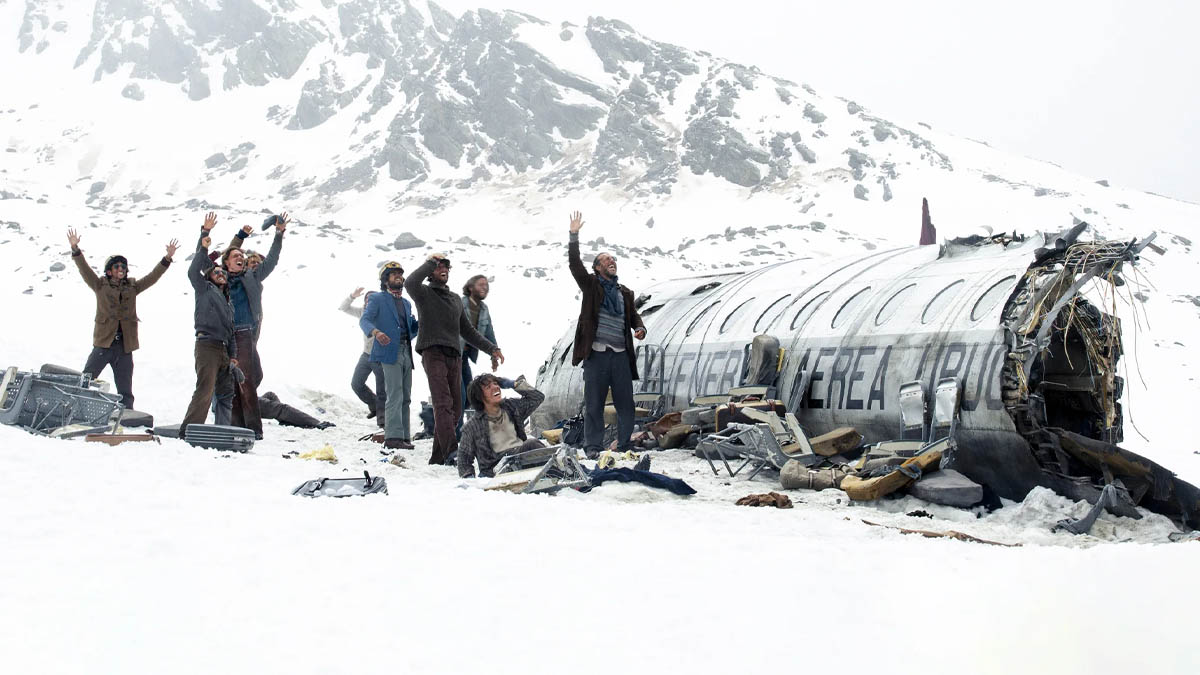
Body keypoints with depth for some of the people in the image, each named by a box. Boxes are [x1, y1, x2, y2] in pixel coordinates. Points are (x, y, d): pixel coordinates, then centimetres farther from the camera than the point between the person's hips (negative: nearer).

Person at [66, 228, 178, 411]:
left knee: (125, 391, 8)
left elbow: (153, 277, 8)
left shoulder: (132, 287, 12)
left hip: (125, 347, 3)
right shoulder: (100, 286, 5)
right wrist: (75, 250, -17)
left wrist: (167, 258, -2)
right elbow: (85, 270, -5)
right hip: (103, 343, -3)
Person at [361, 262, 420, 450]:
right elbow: (365, 320, -10)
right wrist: (375, 332, -31)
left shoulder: (406, 303, 25)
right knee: (395, 396, -14)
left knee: (405, 397, 7)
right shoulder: (377, 299, 4)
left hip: (406, 352, 7)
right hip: (389, 351, -7)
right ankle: (393, 437, -16)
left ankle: (404, 436, 11)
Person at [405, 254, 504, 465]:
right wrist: (430, 262, -6)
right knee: (443, 404, -19)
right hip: (433, 353, -7)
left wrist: (491, 348, 24)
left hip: (454, 357, 7)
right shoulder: (424, 293, 7)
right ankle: (451, 452, -30)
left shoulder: (456, 299, 26)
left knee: (454, 410, 2)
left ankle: (438, 456, 8)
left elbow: (467, 331, 30)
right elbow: (410, 283, -18)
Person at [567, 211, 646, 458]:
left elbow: (633, 316, 23)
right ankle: (593, 447, 6)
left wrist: (640, 329, 0)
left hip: (621, 354, 4)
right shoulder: (591, 285, 7)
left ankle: (625, 447, 12)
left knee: (626, 403, 4)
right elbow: (574, 264, -4)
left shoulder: (625, 293, 18)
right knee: (594, 403, 0)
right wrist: (574, 235, -12)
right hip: (596, 354, -4)